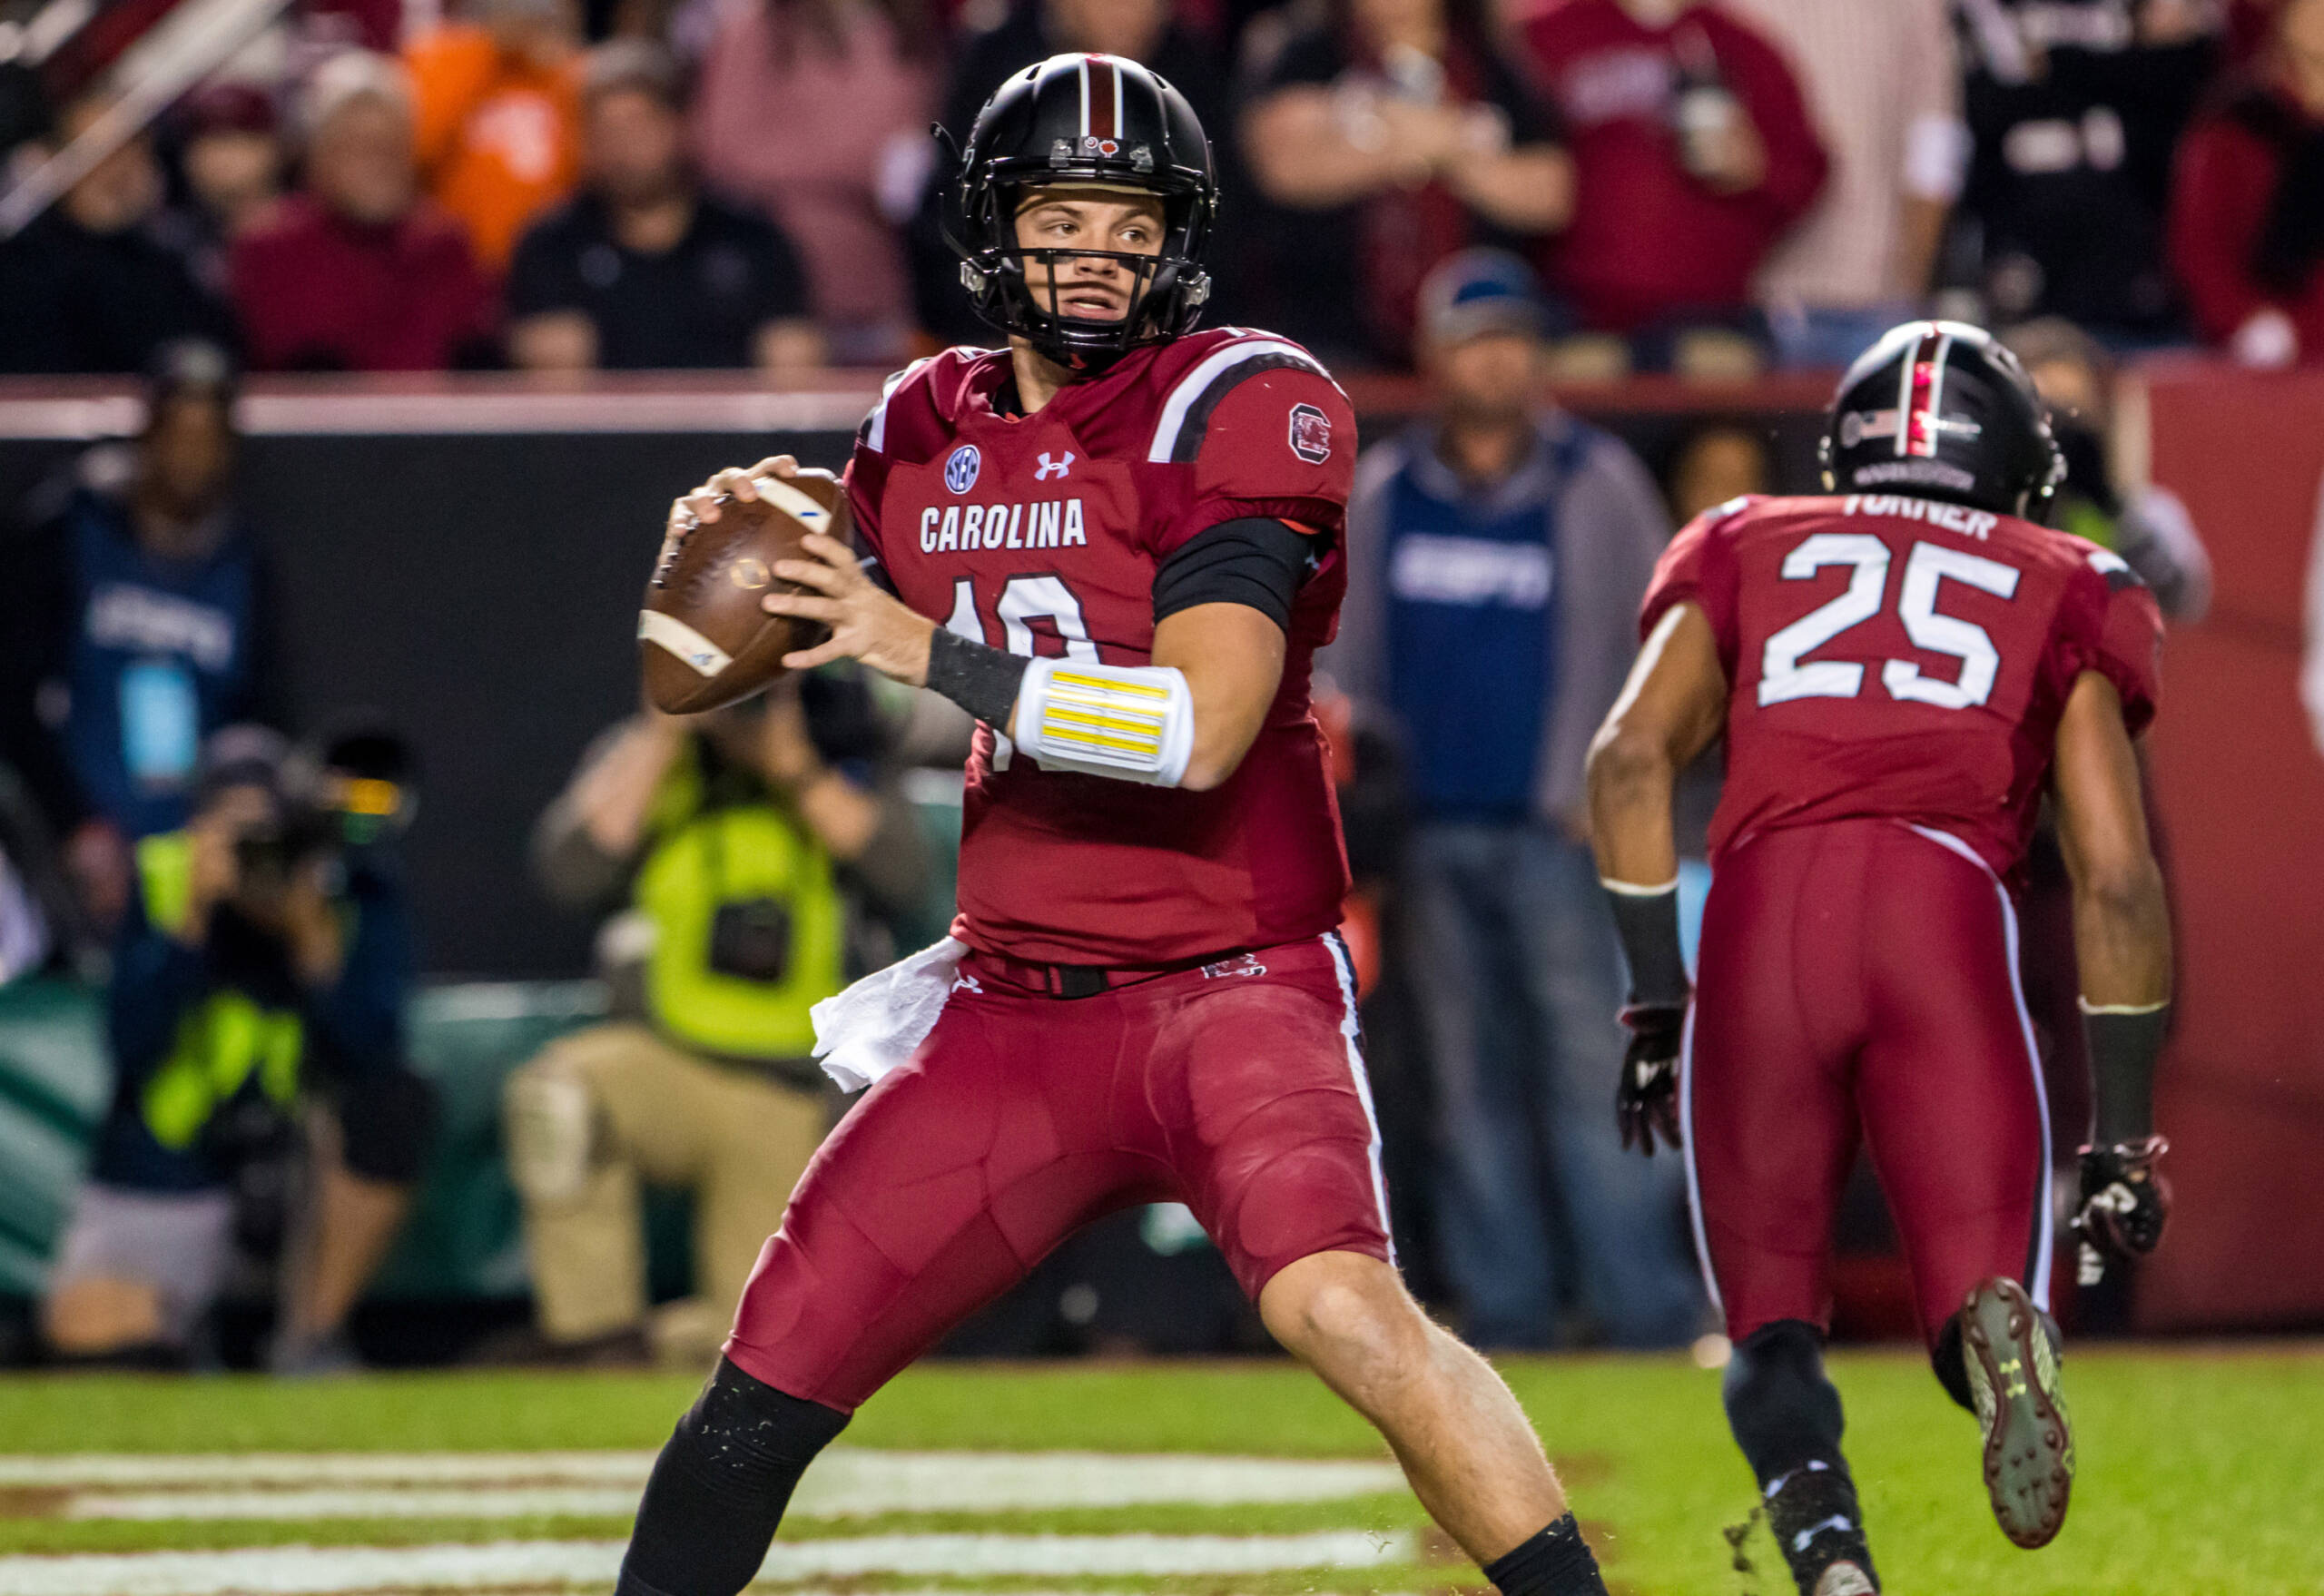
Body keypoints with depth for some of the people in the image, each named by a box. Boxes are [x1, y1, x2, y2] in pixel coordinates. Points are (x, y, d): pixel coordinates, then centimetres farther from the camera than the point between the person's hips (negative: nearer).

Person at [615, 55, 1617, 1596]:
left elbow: (1200, 728, -21)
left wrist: (928, 651, -20)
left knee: (1338, 1306, -32)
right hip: (1012, 1004, 6)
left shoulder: (1240, 409, -10)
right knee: (763, 1390, 4)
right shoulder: (928, 429, 8)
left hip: (1231, 986, -6)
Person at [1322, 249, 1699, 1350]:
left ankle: (1644, 1306, -13)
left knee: (1590, 1063, -11)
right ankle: (1503, 1308, 8)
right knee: (1470, 1077, 5)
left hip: (1558, 832, -4)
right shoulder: (1382, 494, 11)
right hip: (1430, 832, 4)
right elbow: (1347, 656, 17)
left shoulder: (1596, 484, 2)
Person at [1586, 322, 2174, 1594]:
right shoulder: (2064, 593, 26)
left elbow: (1631, 754, 10)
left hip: (1762, 911, 1)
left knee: (1771, 1327, 10)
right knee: (1980, 1301, 1)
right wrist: (2124, 1135, 21)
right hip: (1946, 900, -1)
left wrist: (1654, 996, 13)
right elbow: (2117, 877, 17)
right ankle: (1998, 1329, -38)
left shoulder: (1749, 554, 28)